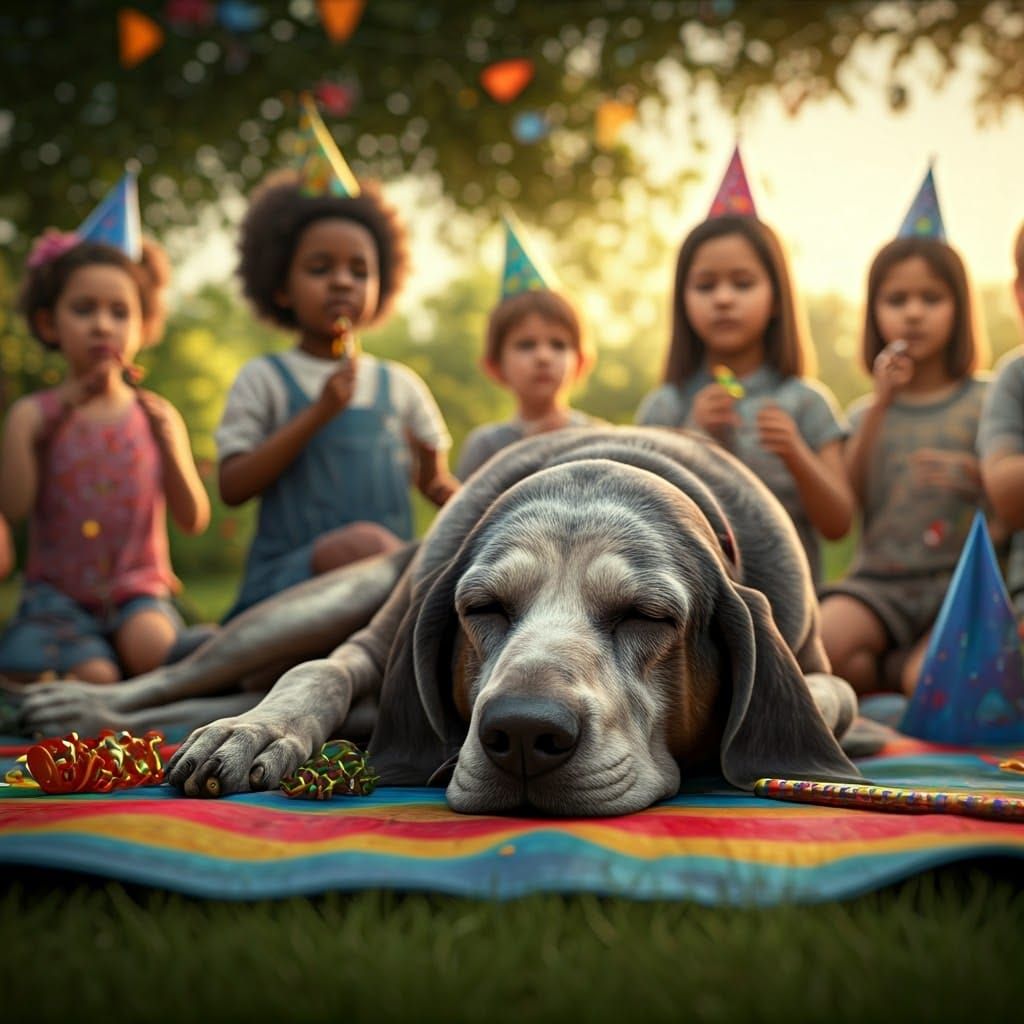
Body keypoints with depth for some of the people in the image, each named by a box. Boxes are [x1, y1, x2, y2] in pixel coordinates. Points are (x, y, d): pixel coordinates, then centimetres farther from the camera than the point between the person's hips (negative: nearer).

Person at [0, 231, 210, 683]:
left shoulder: (156, 416, 5)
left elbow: (194, 521, 0)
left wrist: (169, 443, -12)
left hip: (138, 591, 1)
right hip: (58, 592, -1)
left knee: (151, 645, -32)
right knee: (95, 676, -27)